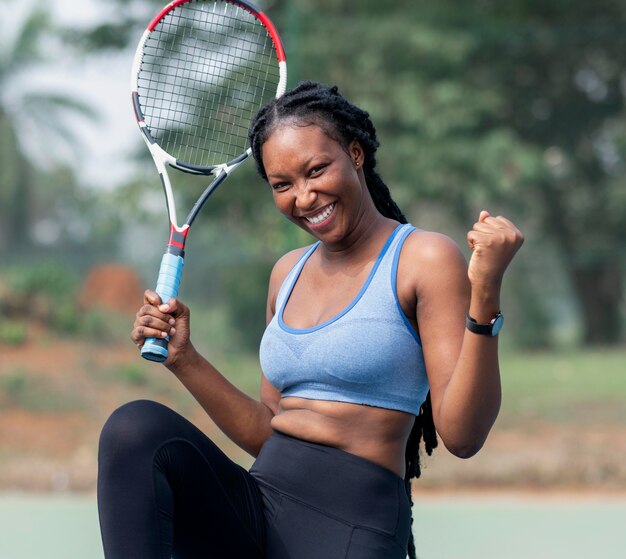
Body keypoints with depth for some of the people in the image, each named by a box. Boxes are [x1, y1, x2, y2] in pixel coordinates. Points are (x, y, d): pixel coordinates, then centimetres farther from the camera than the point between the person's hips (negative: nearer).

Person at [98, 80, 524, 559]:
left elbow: (462, 436, -11)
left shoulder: (425, 258, -3)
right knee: (136, 427, -20)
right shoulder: (288, 273, 17)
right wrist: (184, 360, 8)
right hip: (259, 506, 6)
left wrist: (485, 294, -22)